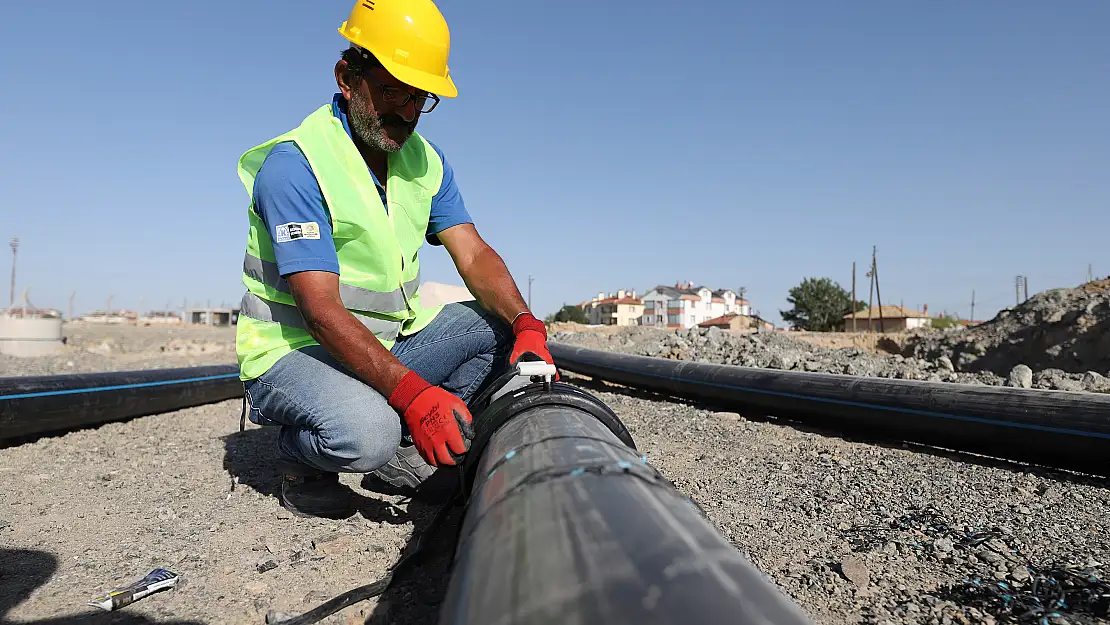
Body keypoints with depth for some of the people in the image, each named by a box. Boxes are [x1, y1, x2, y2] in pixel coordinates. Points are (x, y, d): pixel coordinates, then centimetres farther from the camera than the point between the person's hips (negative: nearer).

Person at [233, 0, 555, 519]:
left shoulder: (425, 160, 3)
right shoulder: (294, 165, -19)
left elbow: (475, 256, -4)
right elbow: (322, 312, -28)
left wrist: (526, 325, -24)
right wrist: (413, 392, -39)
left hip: (391, 344, 7)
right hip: (294, 351, -6)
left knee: (502, 324, -8)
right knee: (364, 432, -36)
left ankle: (406, 445, -1)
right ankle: (301, 460, 0)